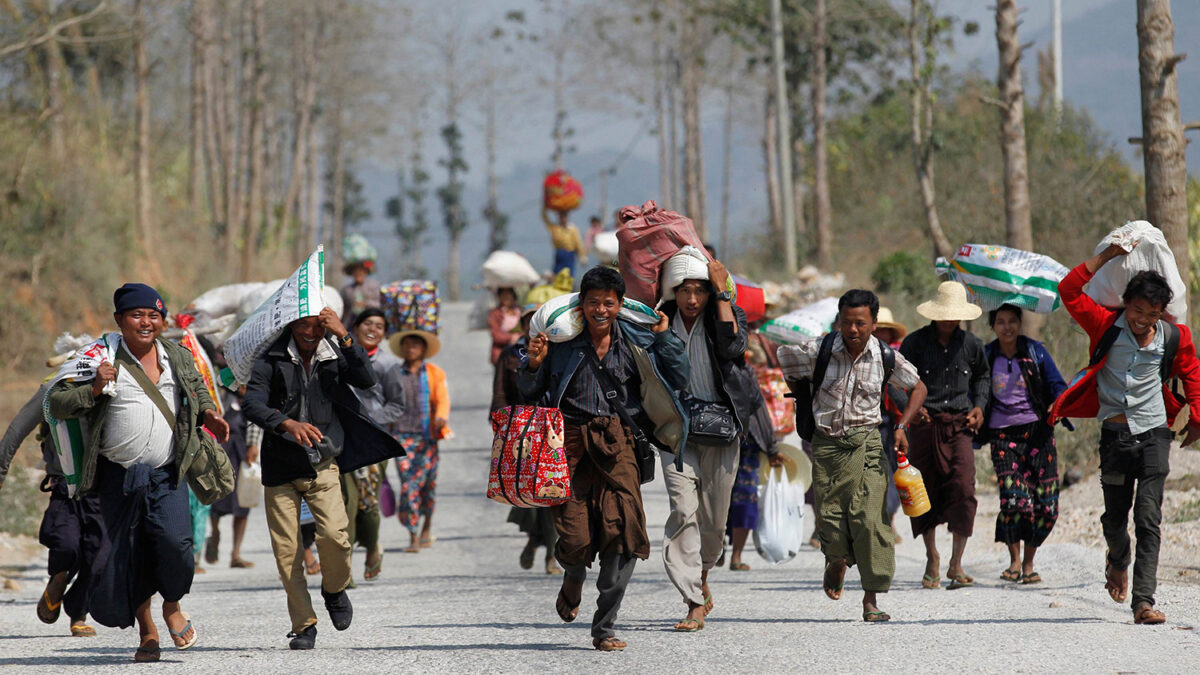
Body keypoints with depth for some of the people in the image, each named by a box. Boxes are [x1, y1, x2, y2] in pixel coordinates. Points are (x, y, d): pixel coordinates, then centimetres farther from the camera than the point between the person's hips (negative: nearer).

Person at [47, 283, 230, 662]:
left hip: (167, 475, 1)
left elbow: (198, 390, 31)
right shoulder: (103, 362, -2)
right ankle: (146, 631, 22)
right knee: (127, 553, 2)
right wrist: (93, 390, -18)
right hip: (119, 475, -1)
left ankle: (173, 607, 9)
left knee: (173, 539, -20)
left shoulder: (179, 358, 10)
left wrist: (208, 416, 11)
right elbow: (56, 404, -2)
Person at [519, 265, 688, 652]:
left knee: (624, 530, -15)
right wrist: (533, 365, -5)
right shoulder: (562, 344, 7)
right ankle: (573, 580, 31)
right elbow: (530, 395, 13)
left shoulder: (636, 342, 10)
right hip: (572, 443, -1)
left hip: (617, 445, 1)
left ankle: (604, 627, -7)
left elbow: (678, 380, 8)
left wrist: (664, 337, 4)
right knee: (576, 539, -9)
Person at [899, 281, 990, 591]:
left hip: (959, 426, 0)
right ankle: (931, 559, 23)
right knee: (924, 492, 4)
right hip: (924, 425, 0)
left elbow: (983, 376, 25)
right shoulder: (915, 343, 0)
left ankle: (956, 564, -9)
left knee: (963, 489, -14)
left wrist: (979, 405, 9)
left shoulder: (971, 345, 7)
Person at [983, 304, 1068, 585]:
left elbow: (1057, 385, 6)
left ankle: (1029, 562, 13)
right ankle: (1014, 559, -2)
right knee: (1014, 498, -19)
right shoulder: (985, 355, 9)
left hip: (1037, 432, 1)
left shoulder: (1035, 351, 7)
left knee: (1045, 504, -5)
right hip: (1003, 434, -1)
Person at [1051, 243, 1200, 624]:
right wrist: (1108, 256, -13)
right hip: (1115, 434, 1)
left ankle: (1143, 601, -16)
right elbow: (1069, 291, -11)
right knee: (1115, 517, 12)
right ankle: (1118, 560, 46)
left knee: (1148, 518, -12)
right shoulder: (1106, 327, -4)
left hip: (1154, 435, -1)